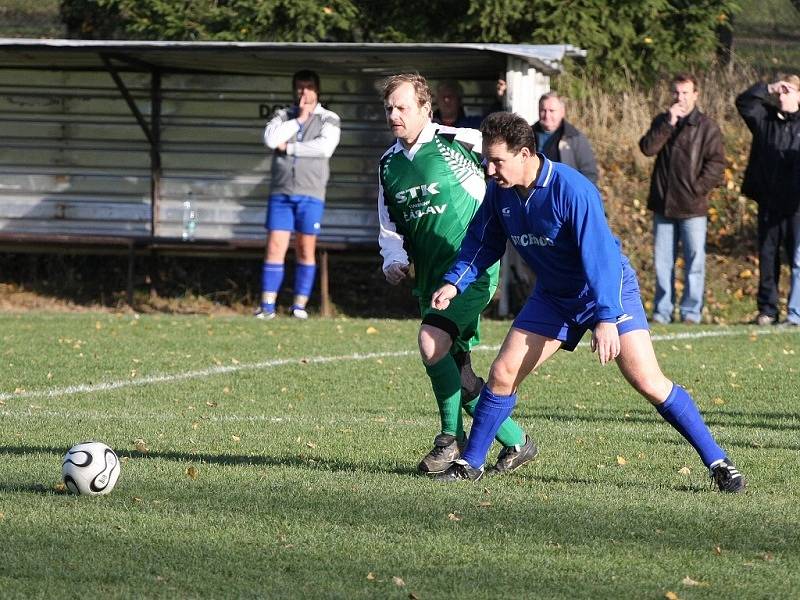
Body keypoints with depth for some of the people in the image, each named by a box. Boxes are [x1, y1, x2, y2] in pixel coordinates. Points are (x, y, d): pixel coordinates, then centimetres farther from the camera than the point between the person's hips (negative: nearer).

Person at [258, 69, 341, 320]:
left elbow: (325, 147, -12)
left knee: (306, 250, 0)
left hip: (310, 194, -1)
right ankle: (267, 305, -4)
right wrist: (299, 120, -7)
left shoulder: (328, 119, 6)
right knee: (275, 247, -5)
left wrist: (289, 147, -7)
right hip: (281, 193, 1)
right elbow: (270, 138, -7)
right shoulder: (283, 116, 13)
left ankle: (300, 305, 5)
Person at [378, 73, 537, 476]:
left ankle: (452, 439, -12)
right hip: (429, 276, 7)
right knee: (457, 374, 6)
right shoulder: (389, 164, 11)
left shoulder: (459, 142, -10)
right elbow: (390, 227, 19)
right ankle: (516, 442, 20)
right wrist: (394, 261, 1)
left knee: (431, 341, -25)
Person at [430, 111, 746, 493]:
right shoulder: (499, 191, -9)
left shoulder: (572, 190, -29)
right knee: (502, 373, -3)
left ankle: (717, 463, -9)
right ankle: (471, 463, 13)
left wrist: (606, 319, -38)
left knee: (648, 383, -15)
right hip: (553, 296, 6)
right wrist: (455, 283, -7)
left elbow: (599, 254, -32)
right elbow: (483, 242, 8)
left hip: (608, 290, -6)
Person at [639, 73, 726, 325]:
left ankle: (691, 311, 4)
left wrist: (698, 188, -14)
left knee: (694, 260, -1)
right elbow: (647, 148, -6)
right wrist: (668, 123, -14)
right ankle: (662, 311, 12)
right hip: (663, 204, 3)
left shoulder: (707, 126, -1)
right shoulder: (662, 122, 10)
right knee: (662, 260, 6)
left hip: (692, 208, -3)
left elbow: (716, 163, -6)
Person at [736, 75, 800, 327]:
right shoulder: (765, 117, 9)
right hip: (769, 204, 4)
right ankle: (767, 309, 18)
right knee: (767, 257, 10)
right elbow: (743, 102, 6)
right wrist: (767, 89, -3)